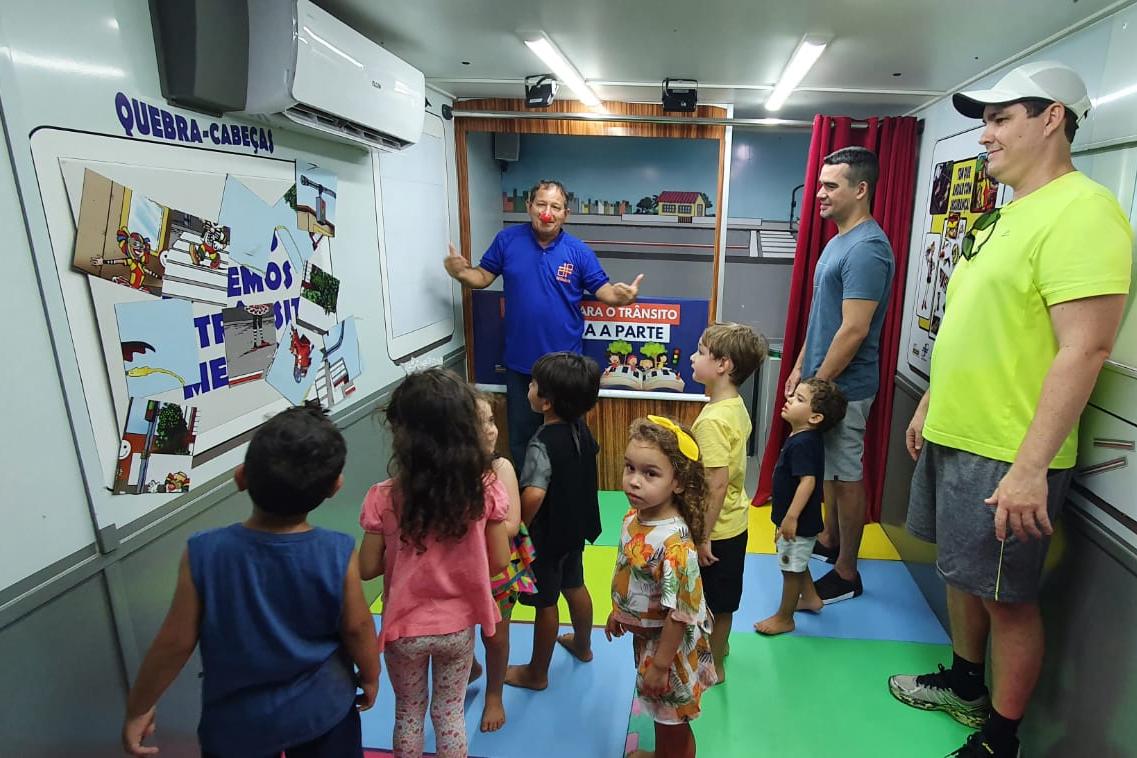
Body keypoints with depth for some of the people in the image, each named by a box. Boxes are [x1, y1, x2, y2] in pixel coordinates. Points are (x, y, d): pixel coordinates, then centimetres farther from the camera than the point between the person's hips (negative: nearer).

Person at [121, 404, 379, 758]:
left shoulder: (204, 553, -25)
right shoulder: (338, 554, -24)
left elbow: (176, 641, -14)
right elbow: (357, 629, -11)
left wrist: (138, 707, 4)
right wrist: (370, 676, 8)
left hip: (238, 721, 1)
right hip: (322, 708, 0)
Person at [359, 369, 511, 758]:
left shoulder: (384, 498, -23)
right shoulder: (486, 490, -19)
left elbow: (367, 569, -12)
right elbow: (498, 561, -10)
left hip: (405, 630, -1)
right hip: (459, 626, 1)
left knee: (408, 713, 25)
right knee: (450, 713, 23)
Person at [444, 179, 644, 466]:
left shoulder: (579, 252, -6)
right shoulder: (507, 240, -3)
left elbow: (603, 290, -3)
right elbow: (483, 276, 3)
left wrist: (623, 295, -24)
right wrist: (462, 273, -18)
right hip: (520, 362, 1)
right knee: (521, 436, 17)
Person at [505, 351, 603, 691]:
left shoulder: (542, 443, -31)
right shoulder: (580, 427, -7)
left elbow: (533, 495, -43)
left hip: (547, 536, -8)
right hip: (575, 528, 8)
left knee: (545, 602, 10)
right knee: (575, 586, 26)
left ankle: (536, 673, 31)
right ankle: (582, 645, 50)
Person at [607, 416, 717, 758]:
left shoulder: (674, 543, -36)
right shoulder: (633, 518, -11)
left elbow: (680, 613, -28)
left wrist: (660, 664, -19)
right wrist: (618, 613, 17)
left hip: (670, 642, -8)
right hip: (645, 634, 8)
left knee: (673, 720, 19)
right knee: (659, 710, 32)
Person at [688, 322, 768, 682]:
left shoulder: (712, 420, -28)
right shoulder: (737, 406, -1)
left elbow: (717, 483, -29)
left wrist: (703, 536, -21)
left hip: (717, 529, -8)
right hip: (734, 521, 8)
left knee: (716, 601, 12)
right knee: (721, 599, 28)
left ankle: (713, 666, 32)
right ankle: (719, 645, 49)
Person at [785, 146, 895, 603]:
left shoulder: (867, 248, -20)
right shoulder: (839, 240, 11)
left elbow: (854, 330, -24)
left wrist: (818, 386, -18)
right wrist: (800, 368, 15)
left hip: (842, 386, -9)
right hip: (822, 377, 9)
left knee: (847, 475, 2)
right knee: (828, 467, 21)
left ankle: (846, 574, 17)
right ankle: (830, 540, 39)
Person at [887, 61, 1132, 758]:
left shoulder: (1081, 211, -16)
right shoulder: (1007, 216, 14)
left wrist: (1030, 466, -24)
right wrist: (930, 403, 20)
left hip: (1007, 455, -9)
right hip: (954, 436, 9)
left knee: (1006, 597, 6)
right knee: (962, 571, 21)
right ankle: (965, 686, 41)